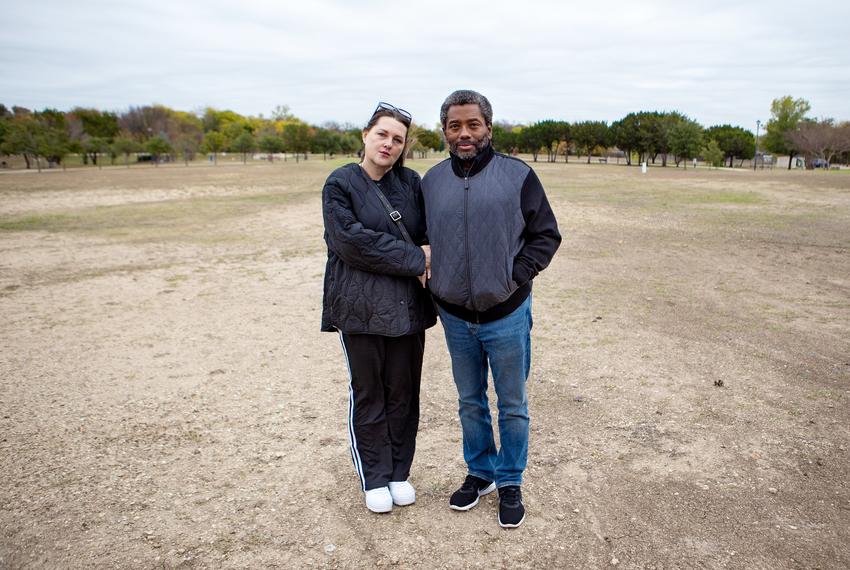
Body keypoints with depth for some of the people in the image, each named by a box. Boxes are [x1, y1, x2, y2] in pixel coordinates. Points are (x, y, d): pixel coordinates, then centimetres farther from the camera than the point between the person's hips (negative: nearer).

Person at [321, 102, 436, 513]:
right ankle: (374, 479, 25)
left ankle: (399, 473, 30)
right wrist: (415, 260, -15)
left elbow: (430, 232, 11)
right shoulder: (340, 184, -3)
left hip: (408, 306, 4)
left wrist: (426, 255, -13)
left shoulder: (411, 182, 8)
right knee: (368, 394, 8)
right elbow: (352, 240, -15)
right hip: (361, 306, -3)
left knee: (403, 392, 12)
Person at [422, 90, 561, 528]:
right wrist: (433, 284, 0)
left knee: (512, 405, 12)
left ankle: (509, 483, 31)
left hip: (506, 315, -3)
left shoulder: (518, 175, -7)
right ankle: (479, 473, 38)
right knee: (470, 403, 18)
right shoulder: (431, 181, 2)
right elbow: (420, 238, 13)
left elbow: (546, 235, -3)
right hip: (455, 317, 3)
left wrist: (515, 276, -13)